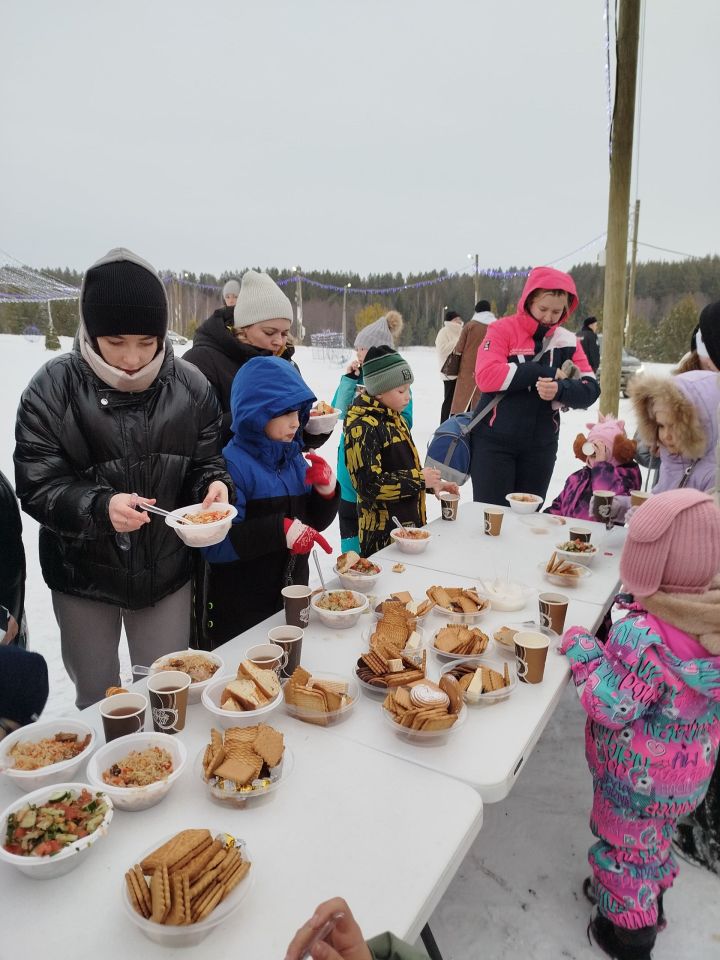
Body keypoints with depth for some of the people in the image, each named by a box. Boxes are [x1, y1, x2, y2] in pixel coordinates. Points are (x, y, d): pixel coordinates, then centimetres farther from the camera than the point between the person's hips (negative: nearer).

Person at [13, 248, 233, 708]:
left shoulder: (190, 385, -8)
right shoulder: (53, 388, -13)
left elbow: (206, 462, 1)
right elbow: (37, 487, -13)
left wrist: (215, 485, -22)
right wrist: (100, 506, -32)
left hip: (166, 569, 1)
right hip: (83, 573, 0)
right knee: (97, 701, 19)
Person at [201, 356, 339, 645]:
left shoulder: (295, 459, 2)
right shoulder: (232, 464, -18)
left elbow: (313, 522, 10)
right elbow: (215, 546, -24)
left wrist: (327, 491, -9)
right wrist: (279, 531, -32)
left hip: (292, 601, 7)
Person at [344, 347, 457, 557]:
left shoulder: (392, 418, 12)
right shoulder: (363, 427, -18)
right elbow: (369, 484, -26)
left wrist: (431, 484, 9)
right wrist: (418, 479, -18)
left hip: (409, 522, 9)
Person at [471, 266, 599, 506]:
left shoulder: (568, 341, 6)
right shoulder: (503, 329, -5)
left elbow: (590, 389, -2)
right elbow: (486, 376, -20)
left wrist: (560, 389, -23)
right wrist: (544, 371, -18)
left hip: (541, 447, 4)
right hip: (494, 443, -4)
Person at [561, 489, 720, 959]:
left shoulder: (642, 635, -37)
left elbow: (611, 706, -29)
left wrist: (583, 651, -17)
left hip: (637, 778, -6)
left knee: (625, 842, 21)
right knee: (656, 835, 32)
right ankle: (651, 899, 55)